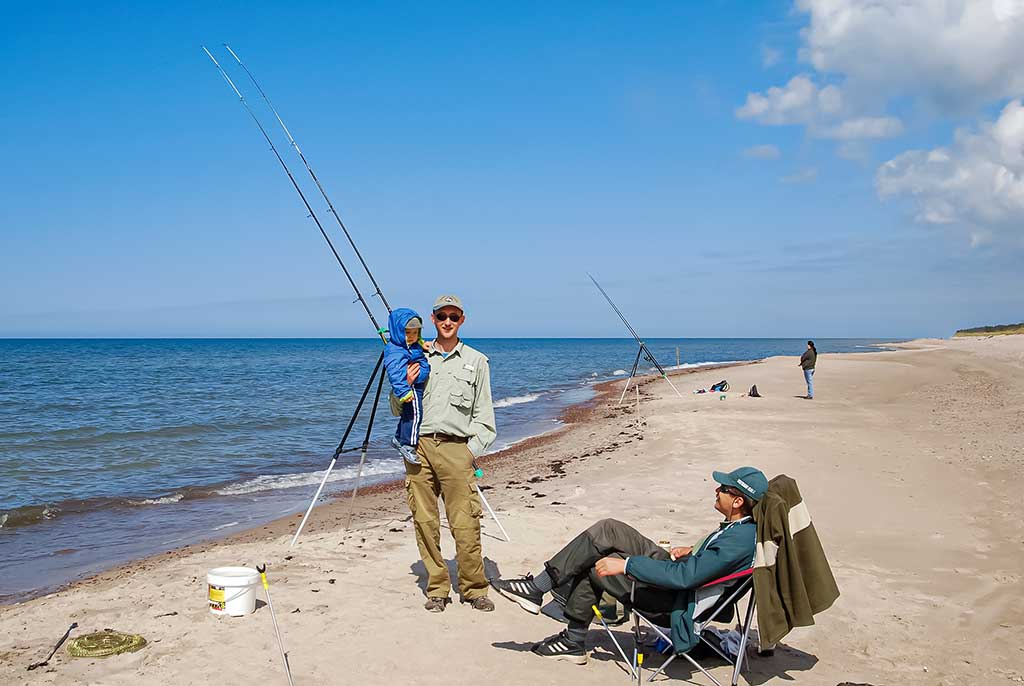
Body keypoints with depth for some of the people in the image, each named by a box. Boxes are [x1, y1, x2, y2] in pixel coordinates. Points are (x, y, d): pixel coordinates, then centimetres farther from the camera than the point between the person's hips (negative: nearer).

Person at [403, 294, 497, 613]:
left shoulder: (476, 361, 12)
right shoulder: (417, 359, 15)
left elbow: (483, 414, 11)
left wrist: (473, 449, 0)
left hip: (455, 447, -2)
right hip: (418, 446, 2)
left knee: (465, 524, -6)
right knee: (424, 521, 2)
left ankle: (474, 589, 8)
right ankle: (437, 589, 14)